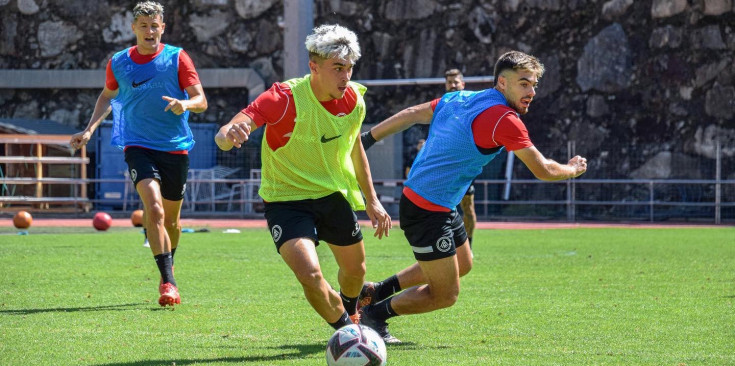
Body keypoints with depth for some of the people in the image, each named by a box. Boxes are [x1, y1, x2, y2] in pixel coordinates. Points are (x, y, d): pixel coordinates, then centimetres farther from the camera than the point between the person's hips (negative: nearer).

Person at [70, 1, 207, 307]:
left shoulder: (177, 58, -3)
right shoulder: (119, 63, 4)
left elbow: (201, 100, -4)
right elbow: (108, 96, 22)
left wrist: (185, 104, -27)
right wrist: (89, 129, 11)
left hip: (176, 147, 1)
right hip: (139, 146, -1)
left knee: (171, 219, 12)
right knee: (154, 209, -22)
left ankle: (168, 268, 40)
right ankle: (168, 282, -23)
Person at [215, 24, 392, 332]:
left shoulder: (354, 99, -9)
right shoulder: (285, 98, -28)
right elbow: (224, 136, -38)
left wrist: (371, 199, 16)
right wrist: (228, 135, -63)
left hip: (336, 195, 6)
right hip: (286, 199, -6)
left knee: (355, 271, 20)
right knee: (310, 275, -24)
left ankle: (352, 318, 56)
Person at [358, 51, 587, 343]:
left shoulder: (458, 99, 7)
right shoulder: (504, 119, -18)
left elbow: (411, 114, 15)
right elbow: (543, 170, -13)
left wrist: (368, 138, 25)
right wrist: (574, 169, 7)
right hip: (428, 212, -10)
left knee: (462, 263, 28)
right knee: (445, 295, -2)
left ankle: (376, 291, 30)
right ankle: (374, 313, 11)